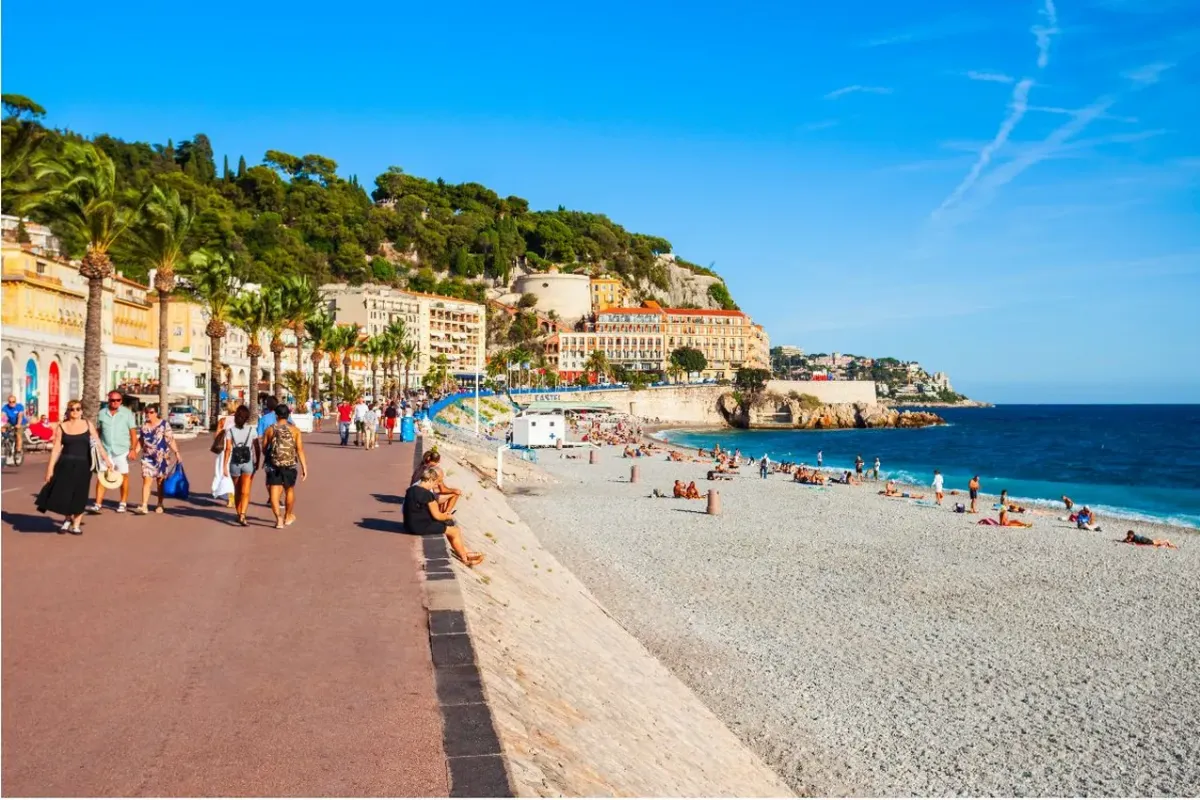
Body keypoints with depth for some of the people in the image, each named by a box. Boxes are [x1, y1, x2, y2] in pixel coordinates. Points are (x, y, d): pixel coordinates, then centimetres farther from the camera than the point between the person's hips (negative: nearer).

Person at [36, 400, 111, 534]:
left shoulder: (88, 425, 4)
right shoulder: (61, 427, 1)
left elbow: (98, 444, 6)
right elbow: (56, 448, 0)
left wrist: (107, 460, 3)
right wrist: (50, 468, -4)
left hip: (83, 465, 0)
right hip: (66, 464, 0)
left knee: (79, 496, 4)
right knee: (62, 494, -3)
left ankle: (75, 525, 18)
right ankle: (68, 519, 25)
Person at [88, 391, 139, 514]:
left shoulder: (127, 413, -2)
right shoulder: (102, 413, 4)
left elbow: (133, 433, -2)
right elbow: (97, 431, 11)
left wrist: (133, 449, -10)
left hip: (122, 450, -1)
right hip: (106, 450, 1)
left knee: (124, 476, 6)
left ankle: (123, 503, 18)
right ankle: (97, 504, -6)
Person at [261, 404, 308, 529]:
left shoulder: (270, 430, 0)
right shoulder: (295, 430, -2)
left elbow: (264, 448, 4)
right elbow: (300, 449, -6)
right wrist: (304, 467, -4)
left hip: (273, 465, -1)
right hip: (290, 466, 1)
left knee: (274, 492, 0)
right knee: (289, 491, 19)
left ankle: (278, 518, -13)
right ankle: (288, 516, 33)